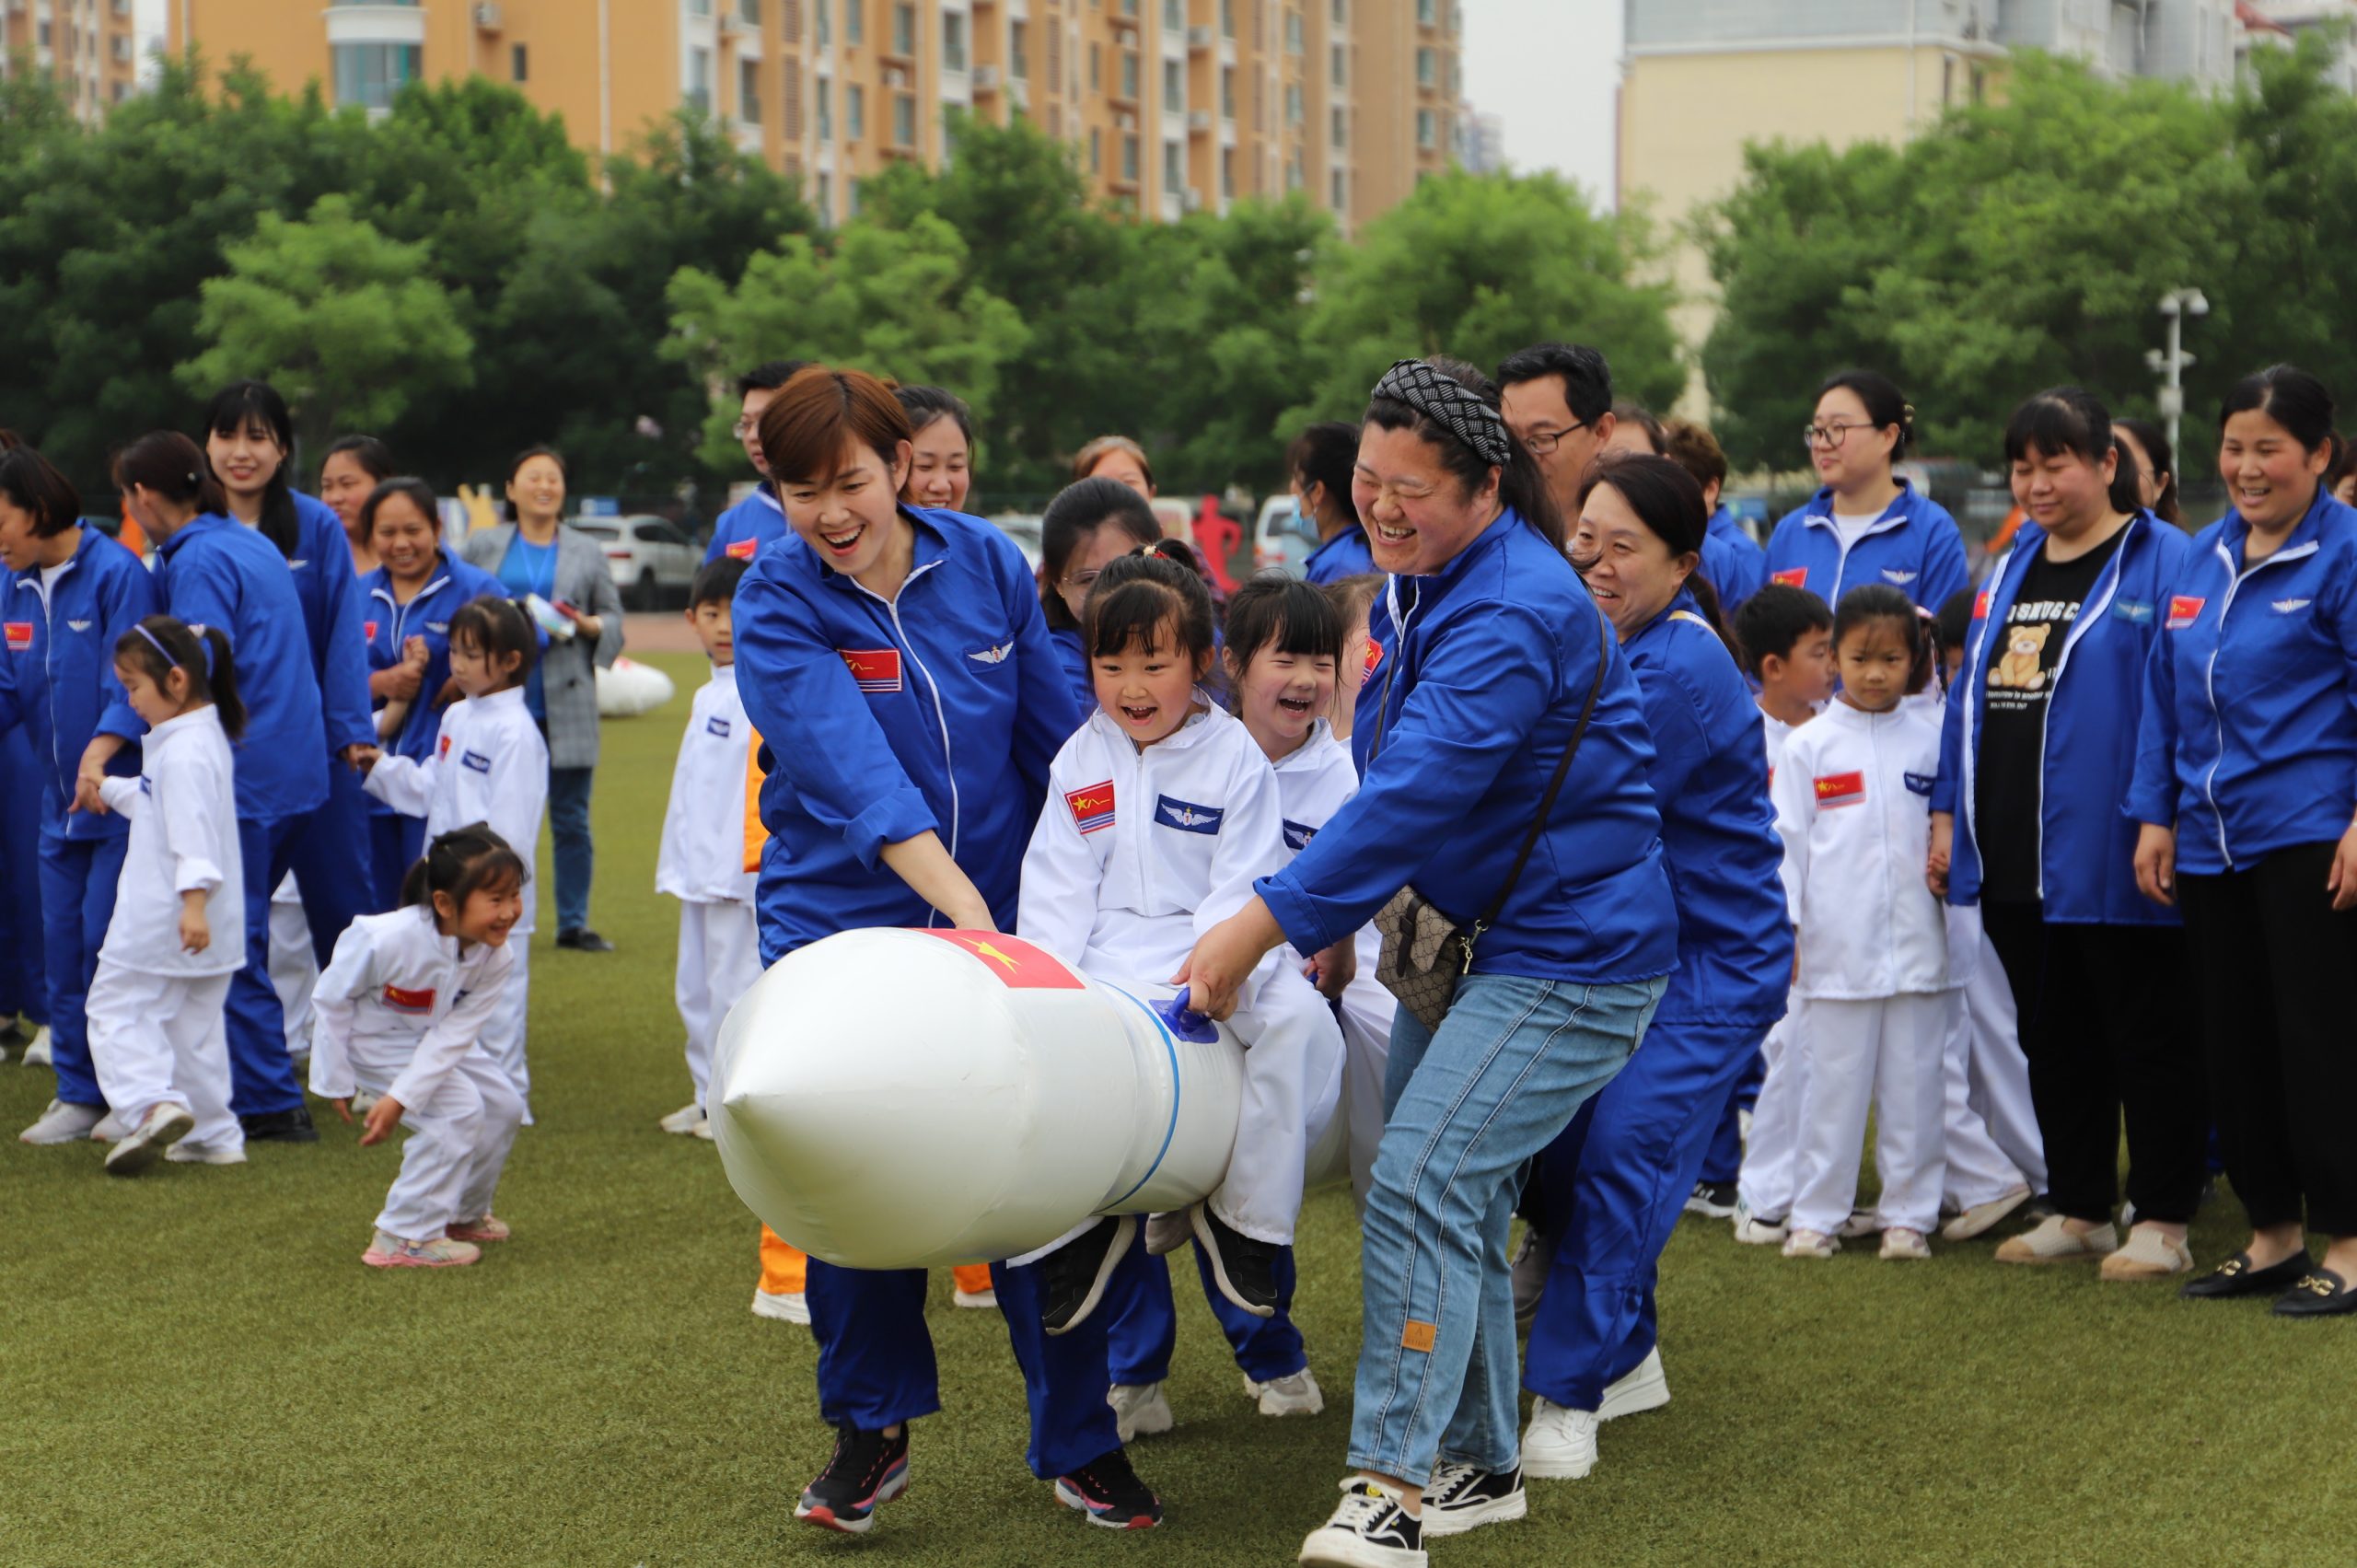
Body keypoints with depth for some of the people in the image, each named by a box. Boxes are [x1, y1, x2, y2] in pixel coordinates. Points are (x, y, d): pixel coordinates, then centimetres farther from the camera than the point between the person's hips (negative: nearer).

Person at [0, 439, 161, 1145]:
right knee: (63, 944, 9)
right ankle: (79, 1093, 19)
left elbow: (130, 688, -19)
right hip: (59, 801, 7)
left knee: (107, 939, -7)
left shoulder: (116, 573, -15)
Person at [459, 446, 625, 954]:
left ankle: (574, 923, 9)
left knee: (571, 822, 1)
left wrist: (587, 625, -8)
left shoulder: (587, 551, 14)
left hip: (567, 706, 1)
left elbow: (613, 619, 12)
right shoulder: (483, 547, 11)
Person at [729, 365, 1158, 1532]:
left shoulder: (985, 564, -1)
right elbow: (854, 773, -23)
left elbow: (1058, 739, 8)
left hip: (1001, 907, 2)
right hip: (841, 918, -2)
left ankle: (1077, 1441, 15)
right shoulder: (777, 606, -11)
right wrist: (966, 911, -33)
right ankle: (872, 1431, 18)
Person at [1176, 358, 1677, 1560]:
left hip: (1568, 961, -10)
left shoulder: (1513, 615, -24)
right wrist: (1340, 918, 15)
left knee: (1422, 1181, -17)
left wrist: (1259, 929, -28)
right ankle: (1476, 1463, 26)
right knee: (1457, 1194, 13)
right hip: (1466, 940, 10)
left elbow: (1412, 798, -30)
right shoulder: (1415, 583, 8)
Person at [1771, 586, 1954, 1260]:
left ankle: (1907, 1213, 15)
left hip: (1916, 944, 2)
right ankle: (1816, 1216, 11)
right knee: (1831, 1084, 2)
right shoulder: (1809, 746, 2)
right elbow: (1784, 839, 2)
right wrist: (1779, 928, -3)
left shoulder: (1930, 739, 7)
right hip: (1836, 946, -2)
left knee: (1913, 1085, 5)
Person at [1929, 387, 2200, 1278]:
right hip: (2016, 862, 7)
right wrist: (1948, 815, 12)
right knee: (2052, 1038, 14)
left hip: (2110, 861, -7)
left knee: (2147, 1038, 2)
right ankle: (2078, 1211, 24)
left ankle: (2163, 1222, 11)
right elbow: (1969, 694, 17)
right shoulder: (2011, 569, 14)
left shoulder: (2162, 563, -8)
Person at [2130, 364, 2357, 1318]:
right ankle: (2272, 1235, 22)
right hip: (2210, 840, 7)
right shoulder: (2200, 560, 12)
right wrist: (2155, 816, 11)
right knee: (2233, 1046, 11)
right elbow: (2164, 695, 16)